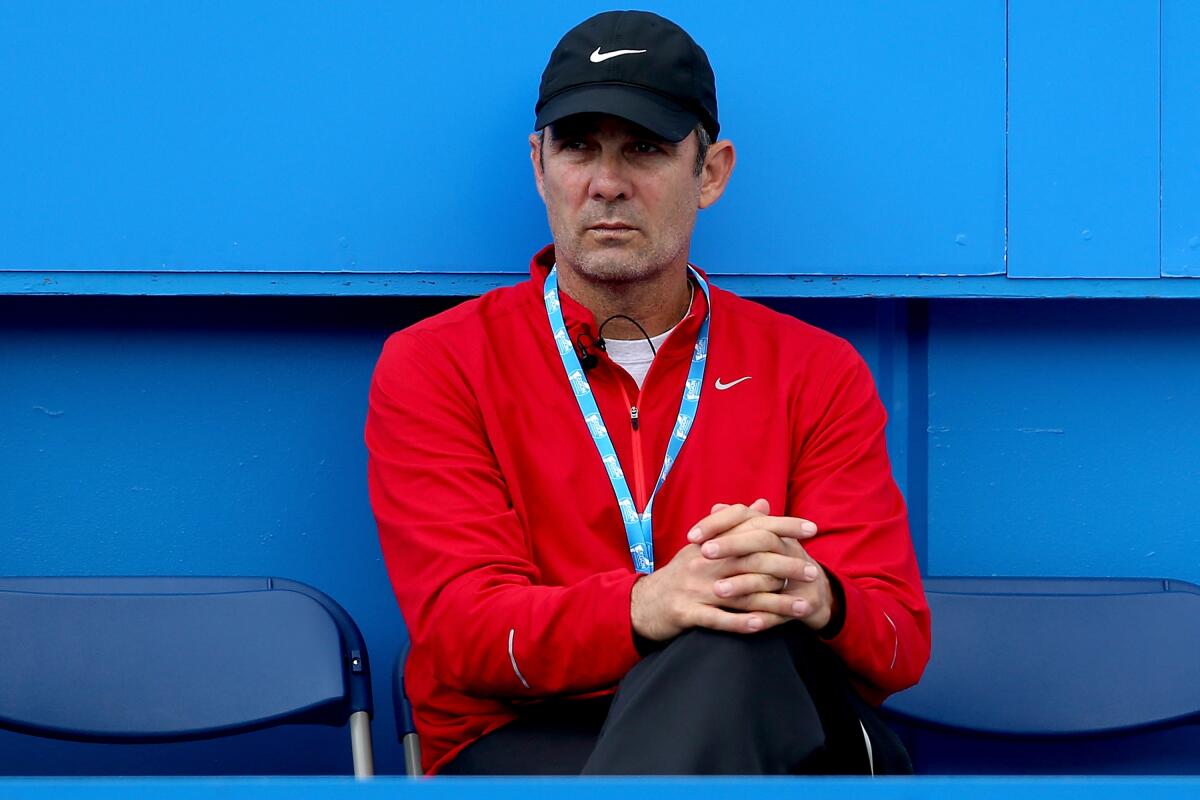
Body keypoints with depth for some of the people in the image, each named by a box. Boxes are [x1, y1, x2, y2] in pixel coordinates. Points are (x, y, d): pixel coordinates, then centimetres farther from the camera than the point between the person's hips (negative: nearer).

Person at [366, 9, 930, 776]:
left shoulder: (817, 372, 13)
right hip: (525, 746, -2)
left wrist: (812, 599, -24)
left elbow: (901, 640, 4)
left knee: (735, 647, -36)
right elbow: (460, 627, -6)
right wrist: (648, 607, -29)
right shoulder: (433, 367, 8)